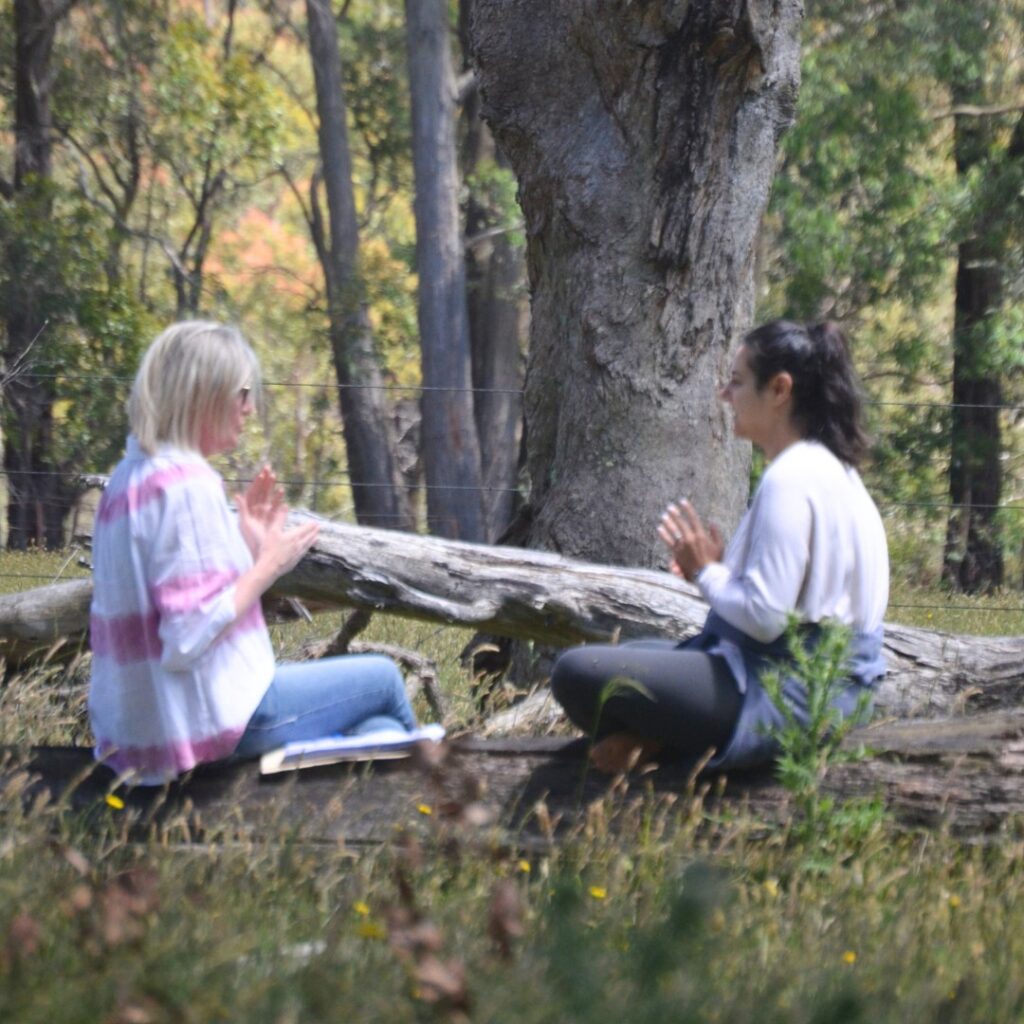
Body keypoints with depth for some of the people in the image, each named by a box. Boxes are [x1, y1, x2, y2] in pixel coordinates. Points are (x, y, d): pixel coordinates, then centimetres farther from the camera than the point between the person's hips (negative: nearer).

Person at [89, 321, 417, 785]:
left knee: (377, 728, 21)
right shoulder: (189, 485, -21)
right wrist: (269, 566, -13)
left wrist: (249, 546, 9)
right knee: (381, 677, 15)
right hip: (213, 721, -9)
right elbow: (189, 639, -25)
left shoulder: (130, 477, 10)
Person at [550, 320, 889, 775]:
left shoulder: (790, 481, -19)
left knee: (578, 672, -21)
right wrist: (716, 563, 7)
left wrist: (707, 572, -6)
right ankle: (648, 736, 3)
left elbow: (765, 618, -24)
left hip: (781, 694, -11)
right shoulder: (830, 468, 13)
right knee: (626, 654, 26)